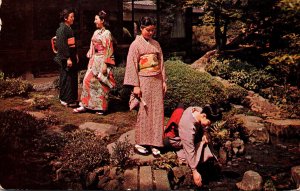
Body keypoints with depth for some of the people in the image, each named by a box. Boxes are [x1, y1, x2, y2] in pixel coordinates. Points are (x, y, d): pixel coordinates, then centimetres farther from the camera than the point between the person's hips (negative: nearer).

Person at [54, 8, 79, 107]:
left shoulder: (69, 28, 14)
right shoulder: (62, 29, -15)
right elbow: (62, 45, -19)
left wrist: (75, 55, 18)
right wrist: (68, 58, -20)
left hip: (71, 56, 9)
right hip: (65, 58, -9)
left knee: (73, 77, 13)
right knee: (66, 78, -2)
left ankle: (72, 98, 24)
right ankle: (66, 100, 7)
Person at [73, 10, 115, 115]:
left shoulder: (106, 33, -10)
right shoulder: (96, 32, 12)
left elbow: (108, 50, -14)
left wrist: (105, 64, -18)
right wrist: (91, 60, 15)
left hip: (102, 60, -7)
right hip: (94, 60, 7)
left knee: (100, 84, 0)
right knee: (87, 80, 2)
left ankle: (101, 107, 12)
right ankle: (84, 105, 8)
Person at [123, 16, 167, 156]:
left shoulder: (156, 44, 11)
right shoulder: (136, 44, -4)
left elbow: (161, 62, 14)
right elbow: (132, 65, -7)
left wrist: (164, 81, 8)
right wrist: (135, 85, -12)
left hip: (157, 81, 5)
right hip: (144, 81, -5)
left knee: (157, 111, 3)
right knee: (143, 112, 0)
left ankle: (154, 143, 11)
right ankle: (140, 143, 12)